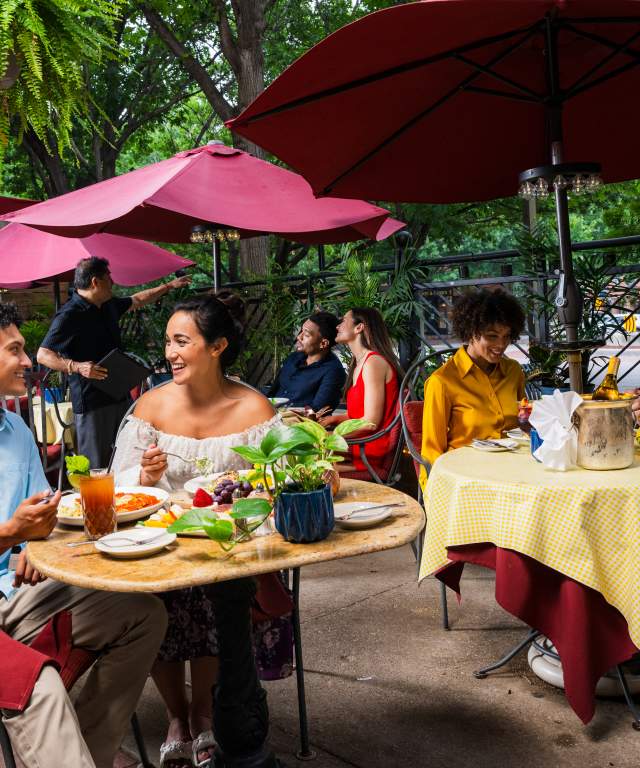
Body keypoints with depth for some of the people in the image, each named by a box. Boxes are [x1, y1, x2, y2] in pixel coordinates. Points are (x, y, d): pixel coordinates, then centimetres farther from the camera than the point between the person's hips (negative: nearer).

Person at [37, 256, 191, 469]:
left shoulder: (109, 305, 13)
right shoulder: (69, 315, -13)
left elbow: (137, 300, 32)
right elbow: (43, 355, -14)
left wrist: (169, 286, 35)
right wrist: (77, 367, -27)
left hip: (120, 395, 8)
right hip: (91, 401, -8)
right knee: (96, 468, -6)